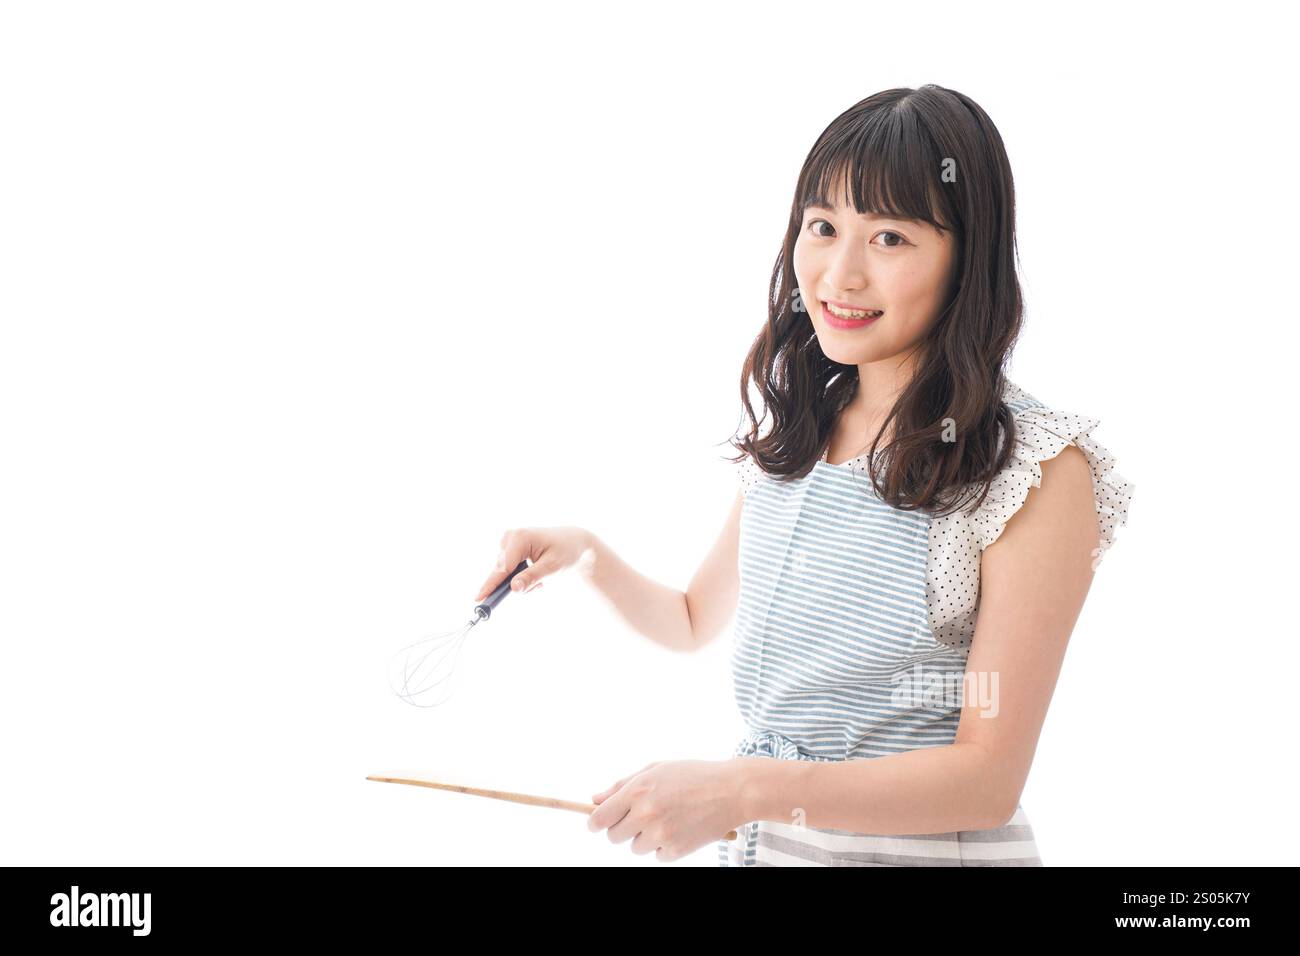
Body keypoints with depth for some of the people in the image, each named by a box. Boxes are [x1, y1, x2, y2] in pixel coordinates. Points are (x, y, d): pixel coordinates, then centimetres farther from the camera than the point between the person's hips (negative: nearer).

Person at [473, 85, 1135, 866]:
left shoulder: (1039, 471, -17)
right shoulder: (790, 434, 2)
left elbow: (988, 778, -20)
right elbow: (695, 622, 17)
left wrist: (747, 788, -28)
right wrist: (586, 555, -2)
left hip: (933, 846, -5)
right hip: (764, 841, 6)